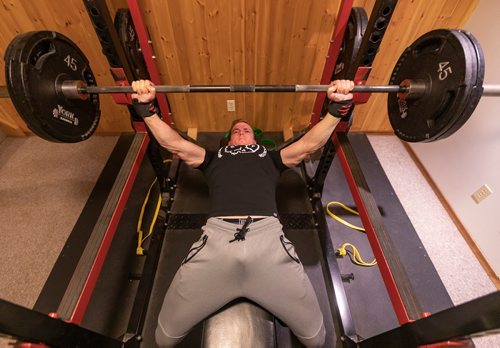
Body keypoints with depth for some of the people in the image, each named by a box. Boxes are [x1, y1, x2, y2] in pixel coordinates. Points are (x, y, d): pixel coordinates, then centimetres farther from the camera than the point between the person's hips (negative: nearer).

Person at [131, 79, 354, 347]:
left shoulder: (270, 157, 32)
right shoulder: (215, 157, 32)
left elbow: (310, 143, 25)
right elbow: (172, 142, 28)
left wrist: (338, 107, 18)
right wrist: (146, 107, 22)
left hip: (267, 237, 1)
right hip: (217, 237, 1)